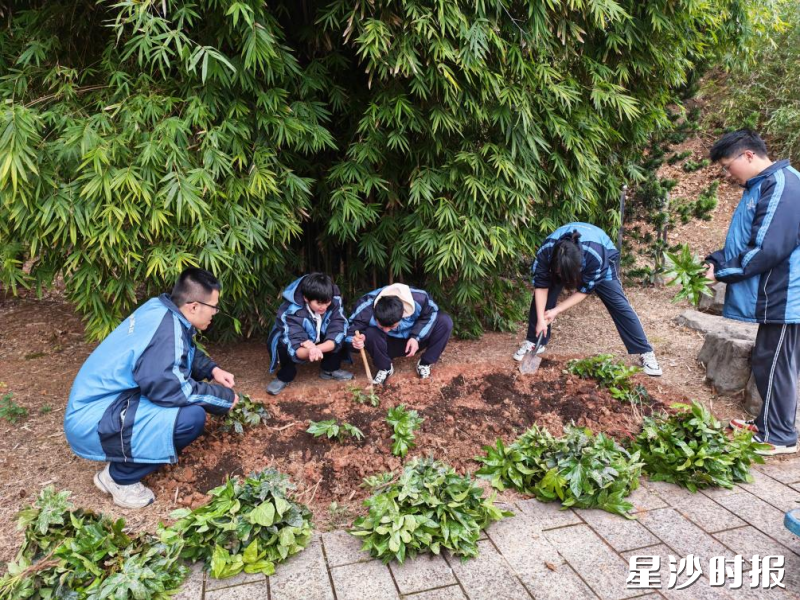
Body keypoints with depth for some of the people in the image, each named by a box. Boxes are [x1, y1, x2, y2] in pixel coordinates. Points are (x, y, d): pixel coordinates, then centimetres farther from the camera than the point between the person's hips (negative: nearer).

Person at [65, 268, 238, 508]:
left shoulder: (162, 309, 1)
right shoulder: (167, 331, -26)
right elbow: (168, 388, -32)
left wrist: (212, 370, 5)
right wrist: (224, 397, -18)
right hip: (92, 423, -10)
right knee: (191, 416, -26)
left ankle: (124, 456, 12)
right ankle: (119, 477, -5)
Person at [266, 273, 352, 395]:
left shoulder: (335, 301, -28)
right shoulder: (290, 312, -36)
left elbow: (338, 332, -32)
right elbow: (295, 347, -41)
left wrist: (316, 348, -48)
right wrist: (309, 352, -64)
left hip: (321, 342, 3)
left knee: (339, 337, -26)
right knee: (283, 345, -35)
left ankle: (329, 369, -1)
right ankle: (285, 376, -6)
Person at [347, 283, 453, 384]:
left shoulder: (419, 300, -32)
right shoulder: (366, 308, -33)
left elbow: (430, 315, -11)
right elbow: (352, 331, -22)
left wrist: (416, 337, -25)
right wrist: (355, 340, -47)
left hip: (412, 340, 1)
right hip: (389, 345, -1)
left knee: (445, 321, -22)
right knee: (370, 333, -35)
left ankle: (424, 363, -5)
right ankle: (385, 368, -6)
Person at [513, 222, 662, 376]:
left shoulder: (594, 256, -44)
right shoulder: (546, 251, -39)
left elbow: (584, 290, -29)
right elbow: (541, 285, -26)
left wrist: (556, 311, -30)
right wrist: (540, 319, -29)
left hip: (604, 254, -2)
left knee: (618, 303, -11)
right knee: (541, 297, -10)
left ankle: (646, 353, -3)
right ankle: (534, 342, 7)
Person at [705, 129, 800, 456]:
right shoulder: (761, 186, 13)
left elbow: (767, 249, -26)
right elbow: (744, 242, 18)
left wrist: (721, 272, -16)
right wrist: (714, 260, 3)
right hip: (774, 297, 10)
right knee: (767, 364, 18)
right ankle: (767, 423, 31)